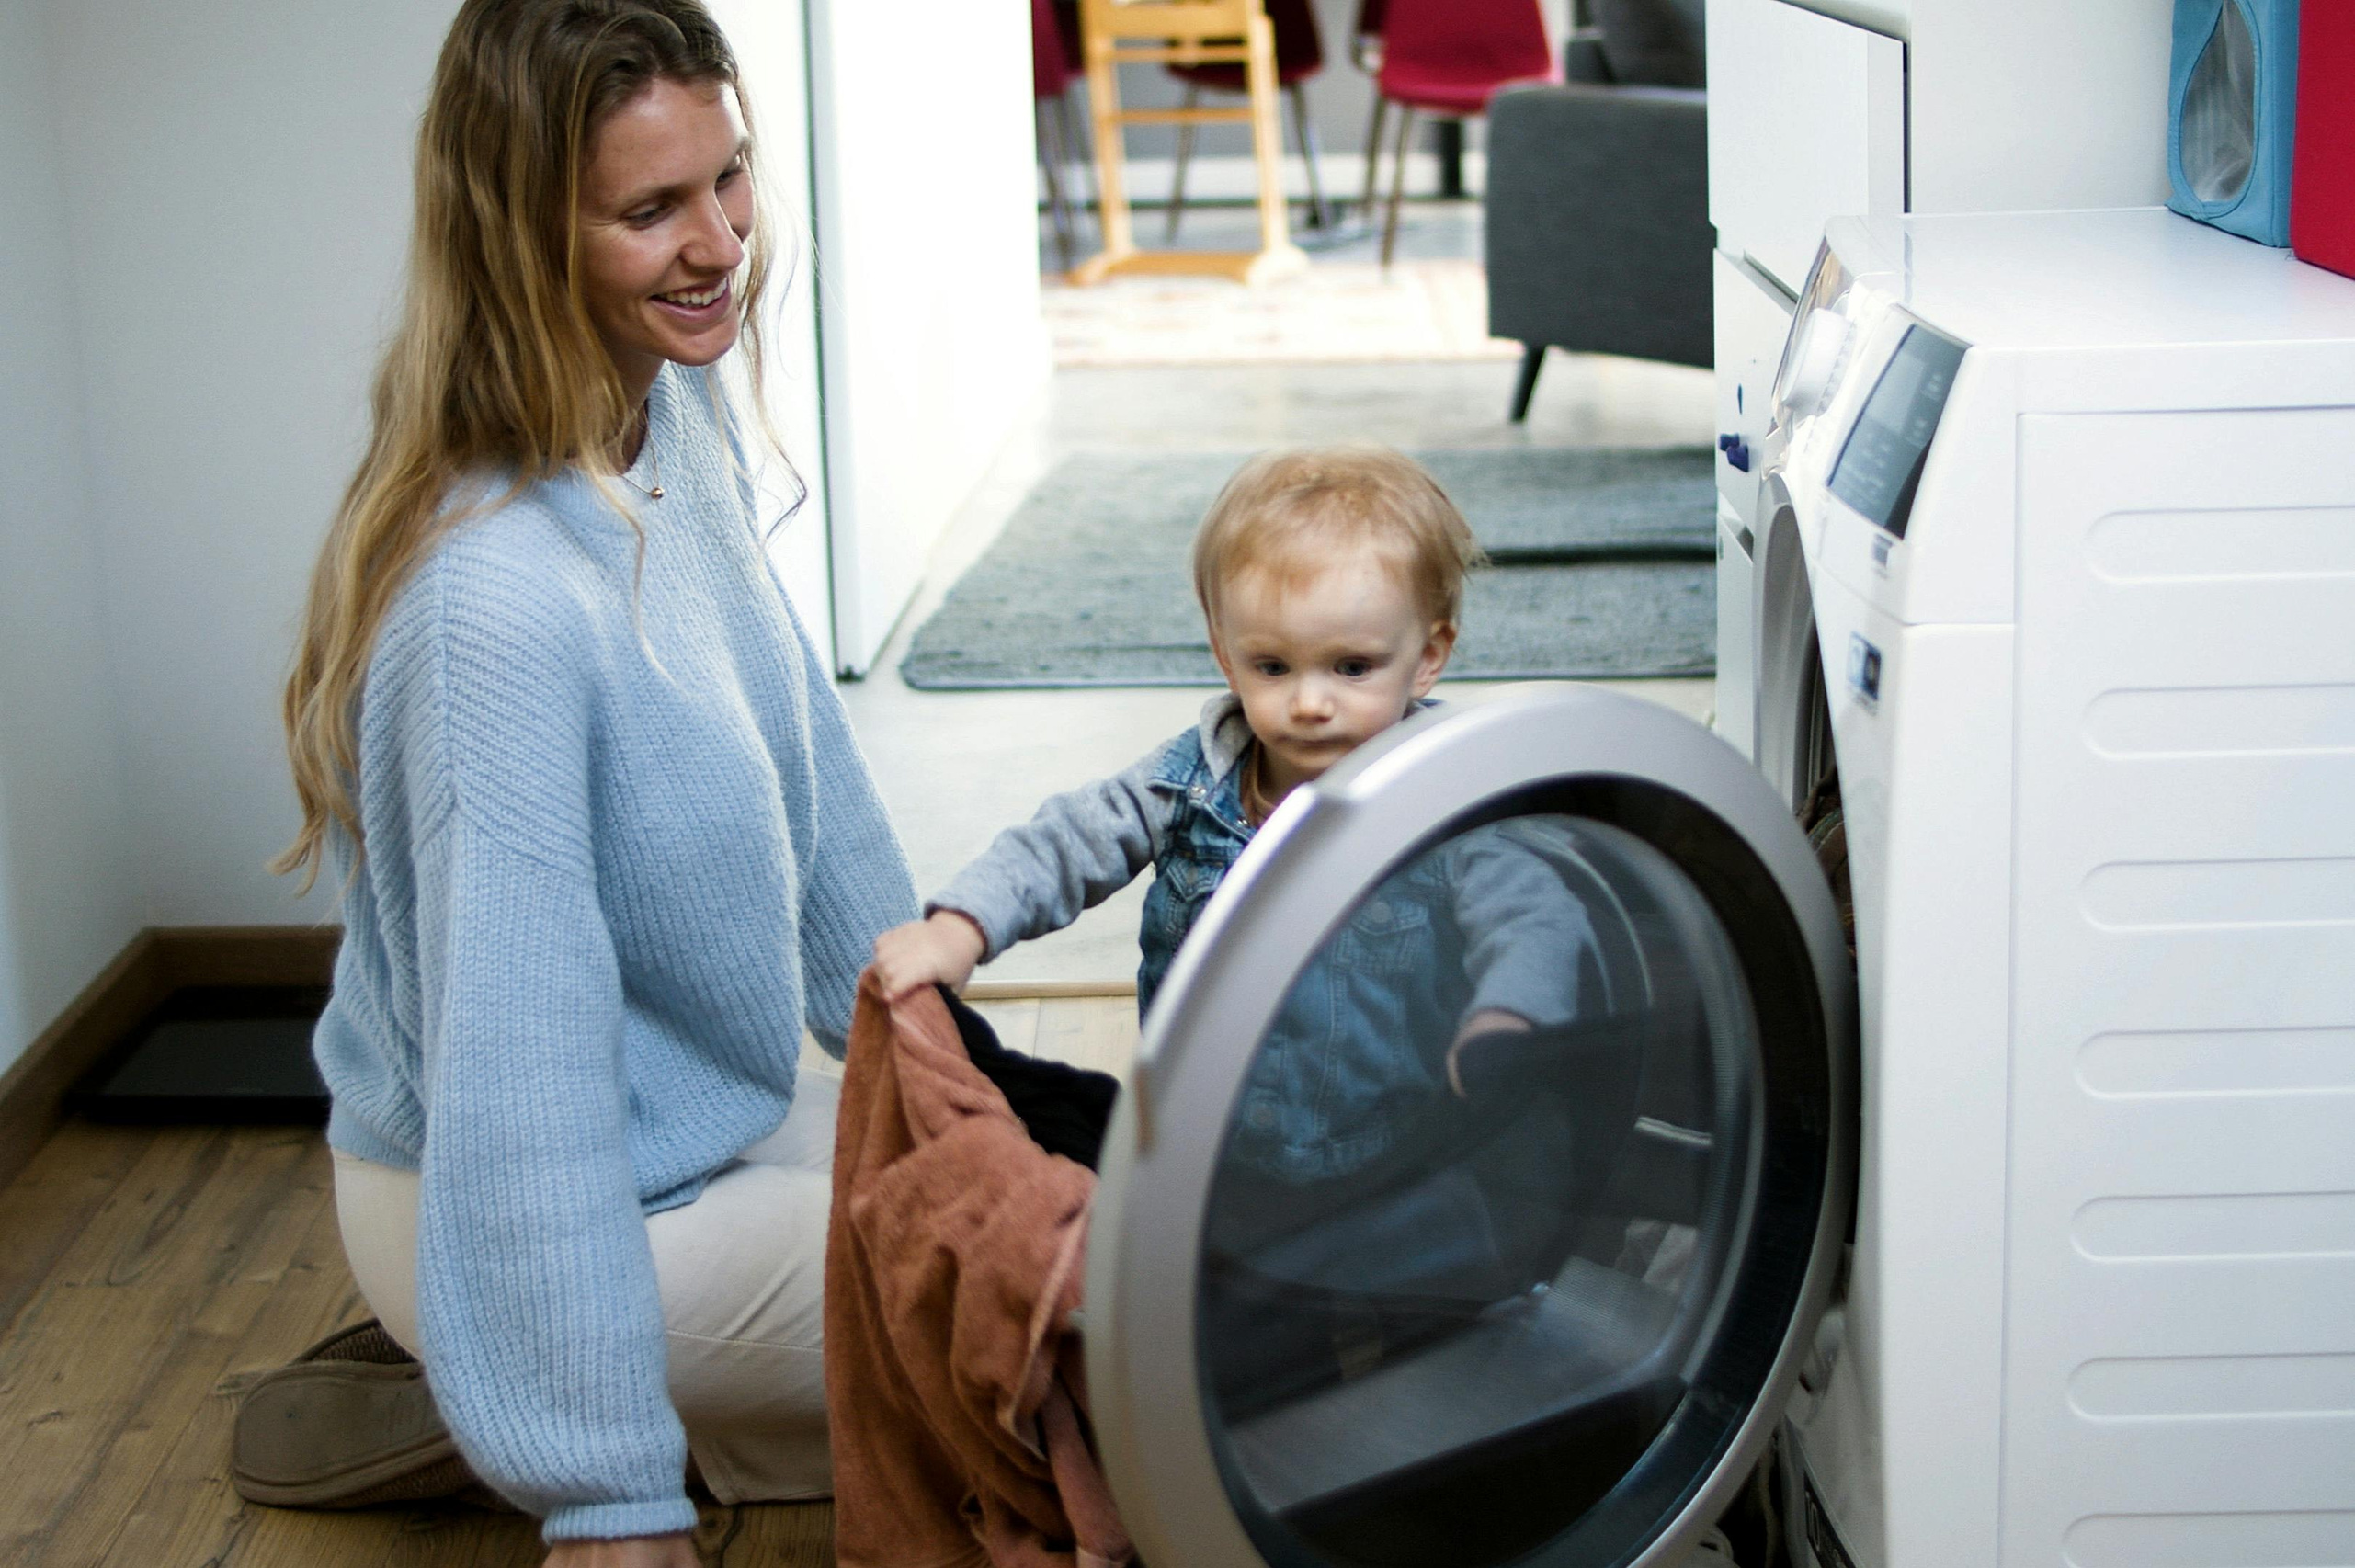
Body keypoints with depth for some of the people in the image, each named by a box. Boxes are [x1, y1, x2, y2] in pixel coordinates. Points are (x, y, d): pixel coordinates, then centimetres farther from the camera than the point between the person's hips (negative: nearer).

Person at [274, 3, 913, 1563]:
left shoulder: (680, 414, -7)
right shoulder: (495, 599, -34)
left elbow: (802, 745, 8)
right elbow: (520, 1068, -32)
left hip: (707, 1114, 9)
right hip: (545, 1205, -9)